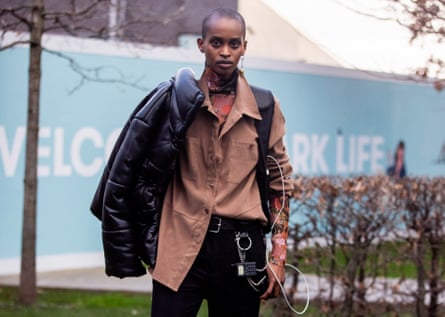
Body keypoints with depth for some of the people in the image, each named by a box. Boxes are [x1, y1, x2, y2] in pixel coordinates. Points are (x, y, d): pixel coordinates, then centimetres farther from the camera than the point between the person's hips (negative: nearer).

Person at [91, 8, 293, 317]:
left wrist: (278, 256, 5)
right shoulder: (176, 99, 1)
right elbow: (128, 172, 5)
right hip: (182, 245, -1)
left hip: (241, 249, 2)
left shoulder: (264, 107, 5)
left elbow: (280, 183, 10)